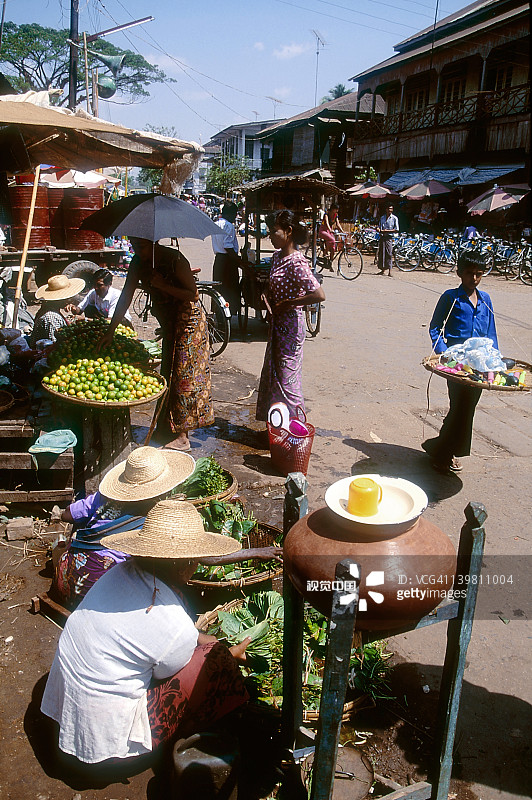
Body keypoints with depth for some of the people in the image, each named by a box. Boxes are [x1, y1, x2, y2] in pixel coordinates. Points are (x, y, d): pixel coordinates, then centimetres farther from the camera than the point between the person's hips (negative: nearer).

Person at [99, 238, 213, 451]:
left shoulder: (174, 259, -22)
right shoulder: (138, 263, -2)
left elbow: (193, 294, -20)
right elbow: (125, 297, -3)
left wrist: (163, 285, -29)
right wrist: (111, 330, -8)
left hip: (188, 320, -7)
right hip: (168, 323, 7)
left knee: (183, 374, -6)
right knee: (168, 373, 11)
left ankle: (182, 437, 0)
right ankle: (167, 429, 22)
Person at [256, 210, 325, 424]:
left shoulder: (296, 262, -20)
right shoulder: (277, 256, 8)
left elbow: (319, 295, -28)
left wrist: (287, 304, -20)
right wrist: (268, 297, 2)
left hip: (291, 324, -9)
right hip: (277, 324, 9)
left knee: (286, 378, -1)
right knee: (271, 374, 16)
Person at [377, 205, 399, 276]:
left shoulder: (394, 218, 2)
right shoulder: (382, 218, 14)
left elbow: (397, 230, -3)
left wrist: (387, 231, -13)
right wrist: (379, 230, -3)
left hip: (389, 238, -4)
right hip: (382, 237, 4)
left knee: (389, 254, -11)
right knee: (381, 254, 3)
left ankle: (390, 271, -12)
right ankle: (383, 269, 13)